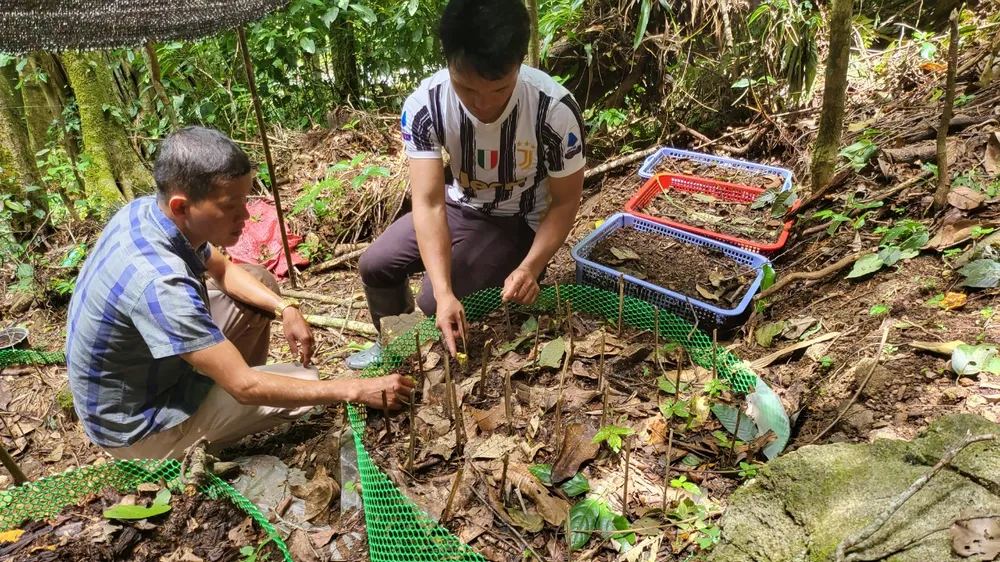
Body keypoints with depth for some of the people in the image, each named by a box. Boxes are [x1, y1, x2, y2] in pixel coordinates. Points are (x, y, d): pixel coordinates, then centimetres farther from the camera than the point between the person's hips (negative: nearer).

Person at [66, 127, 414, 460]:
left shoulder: (147, 209, -12)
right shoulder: (158, 281, -38)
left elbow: (220, 269, 7)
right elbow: (244, 387, -33)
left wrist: (285, 308, -8)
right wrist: (356, 390, -28)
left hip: (140, 365, 8)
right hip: (135, 423, -8)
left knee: (262, 281, 9)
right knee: (303, 388, -13)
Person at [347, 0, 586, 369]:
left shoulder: (556, 110, -32)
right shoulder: (424, 106, -26)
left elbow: (565, 201, -18)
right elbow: (429, 203, -30)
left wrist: (530, 267, -33)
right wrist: (445, 292, -41)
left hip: (520, 220, -3)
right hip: (460, 206, 4)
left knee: (430, 303, -18)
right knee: (375, 265, 1)